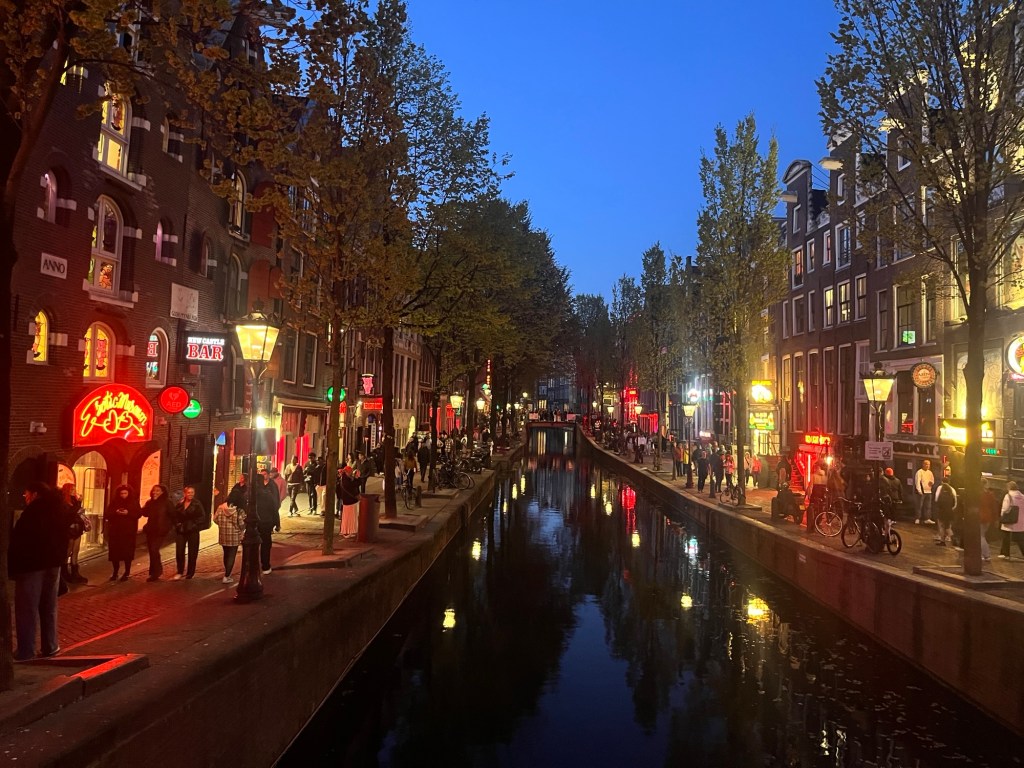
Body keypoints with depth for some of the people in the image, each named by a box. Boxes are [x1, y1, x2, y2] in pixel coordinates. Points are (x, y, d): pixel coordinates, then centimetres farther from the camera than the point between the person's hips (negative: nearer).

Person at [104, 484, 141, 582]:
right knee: (114, 552, 3)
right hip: (115, 531, 2)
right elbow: (107, 514, 1)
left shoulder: (134, 502, 3)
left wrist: (128, 513, -20)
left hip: (129, 531, -2)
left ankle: (127, 573, 8)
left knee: (127, 552, -2)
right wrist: (115, 513, -18)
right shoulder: (113, 502, 7)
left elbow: (139, 514, -5)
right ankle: (115, 572, 19)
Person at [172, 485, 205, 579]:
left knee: (192, 553, 3)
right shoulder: (179, 504, 8)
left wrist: (195, 525, -17)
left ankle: (190, 573, 15)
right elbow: (173, 516, 15)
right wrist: (177, 524, 1)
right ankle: (180, 571, 16)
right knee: (179, 552, 0)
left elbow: (201, 516, -10)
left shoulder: (197, 504, -5)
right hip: (180, 531, 3)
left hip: (193, 531, -3)